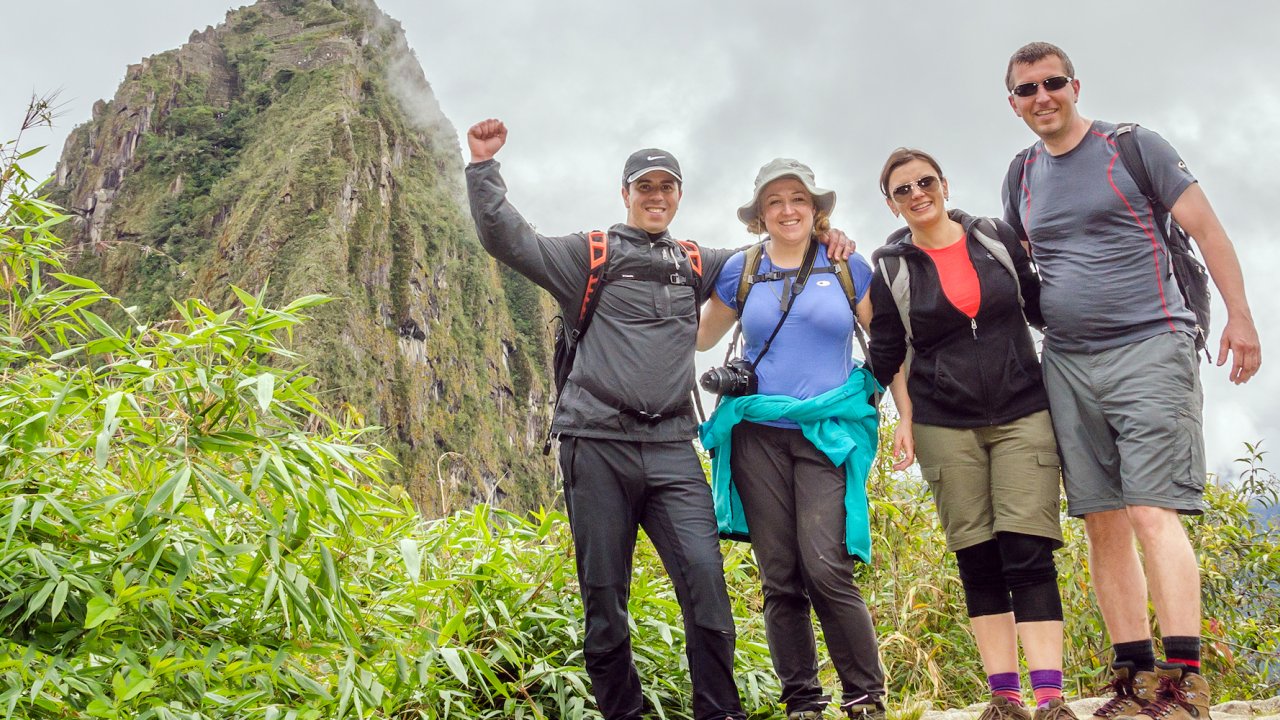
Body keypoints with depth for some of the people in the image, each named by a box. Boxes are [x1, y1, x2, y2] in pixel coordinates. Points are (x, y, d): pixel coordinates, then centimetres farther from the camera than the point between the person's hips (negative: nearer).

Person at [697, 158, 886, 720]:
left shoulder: (847, 266, 7)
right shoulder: (740, 271, 10)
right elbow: (697, 338, 23)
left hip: (827, 436, -2)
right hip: (757, 436, 2)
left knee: (826, 569, -15)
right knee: (779, 579, 2)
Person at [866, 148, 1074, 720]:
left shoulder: (997, 237, 6)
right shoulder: (890, 266, 4)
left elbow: (1040, 306, 14)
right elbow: (887, 353, 7)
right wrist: (905, 419, -3)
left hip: (1022, 413, 0)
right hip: (945, 425, 0)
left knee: (1027, 552, -9)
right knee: (978, 561, 2)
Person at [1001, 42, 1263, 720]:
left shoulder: (1134, 146, 1)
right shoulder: (1021, 178, 14)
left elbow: (1205, 227, 0)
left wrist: (1239, 316, -7)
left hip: (1149, 347, -5)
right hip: (1066, 364, 5)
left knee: (1151, 510, -14)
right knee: (1102, 519, 4)